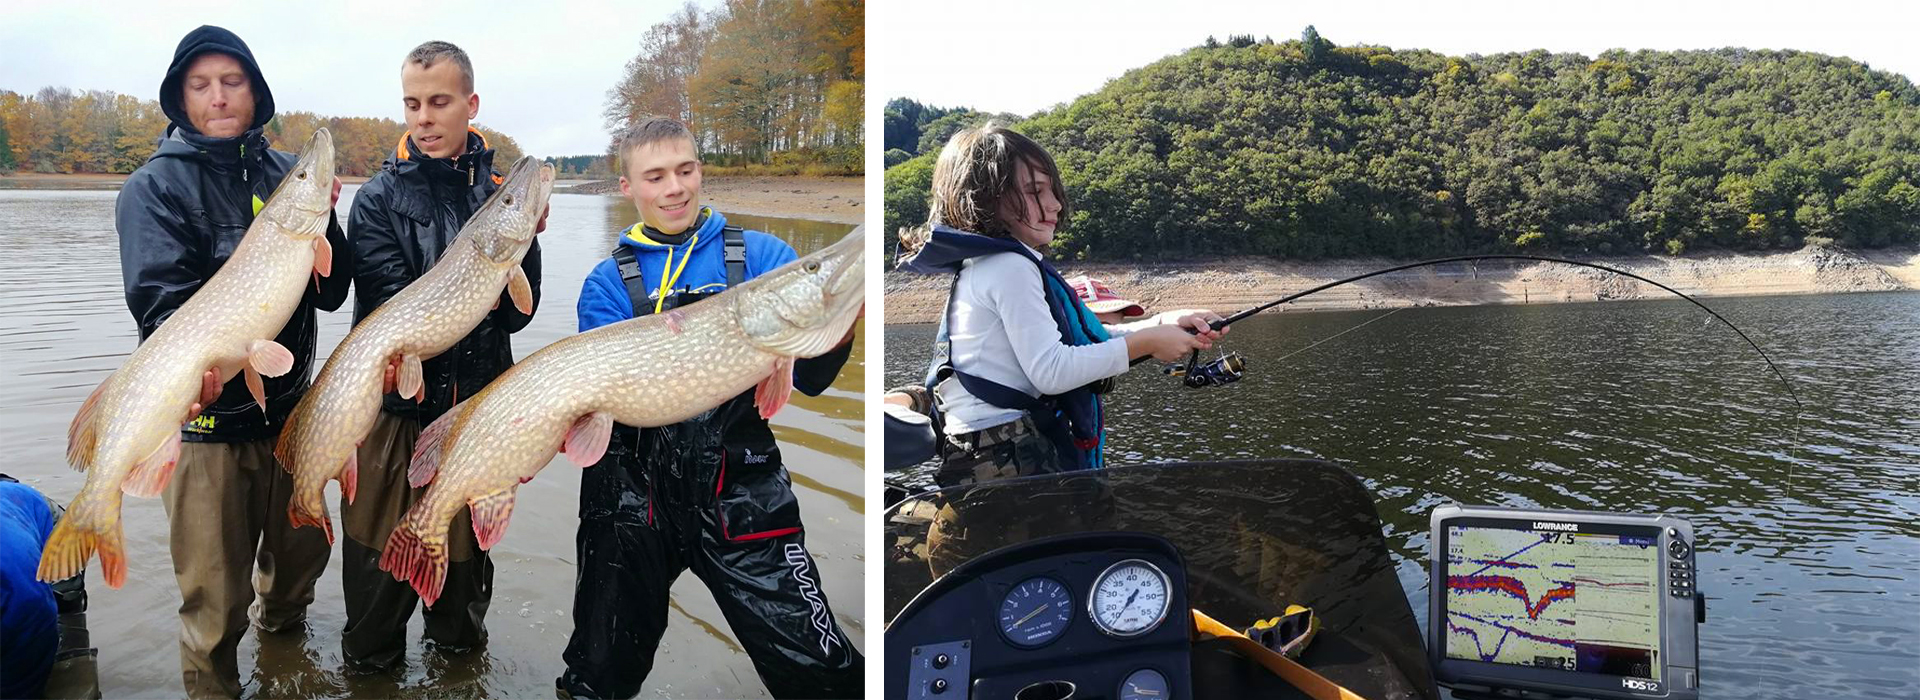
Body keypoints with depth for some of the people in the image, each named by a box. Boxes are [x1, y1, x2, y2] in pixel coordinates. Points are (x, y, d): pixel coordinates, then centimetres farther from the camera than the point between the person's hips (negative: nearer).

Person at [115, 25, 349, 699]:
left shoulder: (290, 175, 5)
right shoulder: (155, 186, -6)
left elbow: (331, 291, 0)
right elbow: (160, 296, -20)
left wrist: (321, 218, -18)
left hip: (290, 407, 4)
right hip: (205, 416, -4)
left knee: (304, 548, 20)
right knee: (216, 596, 1)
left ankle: (282, 629, 50)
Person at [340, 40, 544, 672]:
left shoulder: (502, 191, 0)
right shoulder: (380, 198, -5)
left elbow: (516, 314, -5)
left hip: (479, 406, 2)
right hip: (397, 410, -2)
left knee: (468, 550, 17)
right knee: (382, 555, 6)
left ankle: (459, 651, 40)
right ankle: (371, 667, 29)